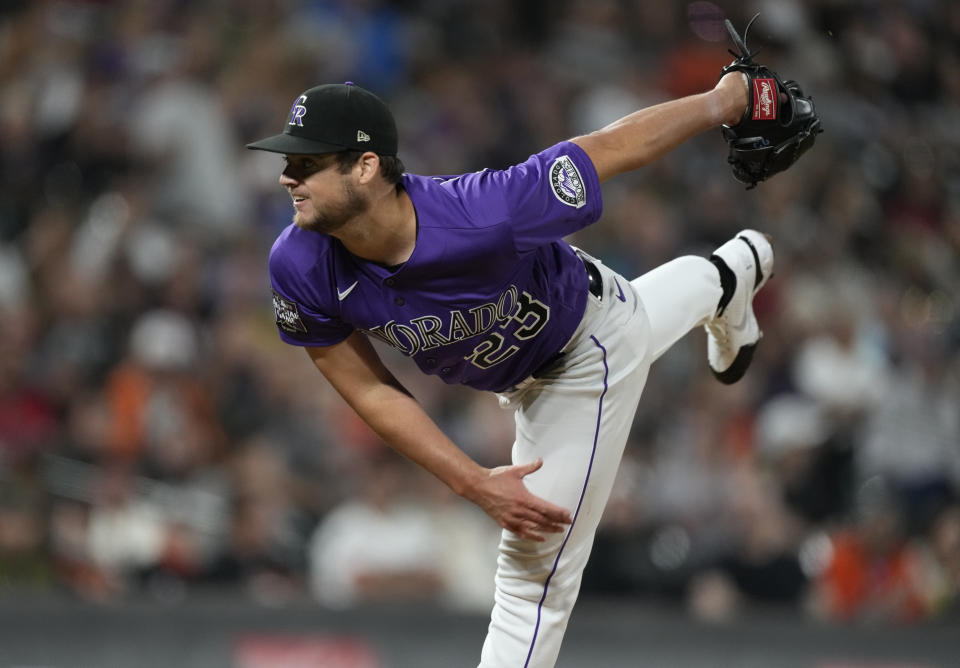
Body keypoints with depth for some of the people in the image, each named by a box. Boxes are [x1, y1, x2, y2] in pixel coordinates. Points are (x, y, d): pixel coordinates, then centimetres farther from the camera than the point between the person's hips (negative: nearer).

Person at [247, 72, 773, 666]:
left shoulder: (485, 216, -46)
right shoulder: (301, 267, -32)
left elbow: (615, 148, -32)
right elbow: (373, 392, -20)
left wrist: (721, 102, -18)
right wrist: (476, 484, -26)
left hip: (589, 353, -5)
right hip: (510, 368, 5)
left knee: (535, 572, -3)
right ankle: (724, 279, 66)